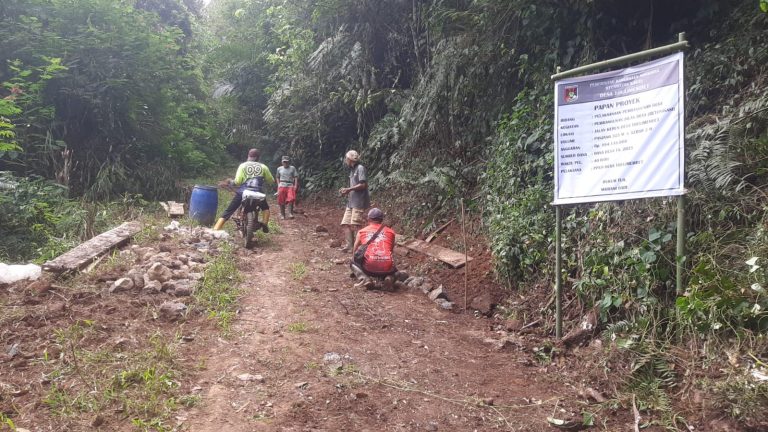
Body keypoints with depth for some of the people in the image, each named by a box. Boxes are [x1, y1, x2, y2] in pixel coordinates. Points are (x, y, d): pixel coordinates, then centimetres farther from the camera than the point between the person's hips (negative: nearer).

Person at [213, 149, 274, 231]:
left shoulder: (243, 165, 5)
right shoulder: (263, 167, 10)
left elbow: (237, 182, -4)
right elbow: (271, 181, 18)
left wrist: (231, 182, 17)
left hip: (242, 192, -1)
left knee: (227, 212, 5)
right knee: (265, 208, 30)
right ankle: (264, 224, 7)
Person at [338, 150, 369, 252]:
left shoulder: (360, 168, -8)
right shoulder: (352, 170, 18)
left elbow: (363, 185, -18)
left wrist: (349, 189, -14)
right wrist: (346, 190, 7)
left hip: (359, 202, -9)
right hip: (351, 202, 9)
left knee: (355, 226, -10)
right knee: (345, 224, 5)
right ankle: (350, 245, 7)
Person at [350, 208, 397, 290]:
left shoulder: (362, 232, 18)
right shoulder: (390, 232, 20)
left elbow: (355, 252, 31)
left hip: (369, 268, -2)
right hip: (387, 269, 2)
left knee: (353, 263, 28)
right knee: (392, 269, 37)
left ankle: (365, 279, -1)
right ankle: (390, 278, 1)